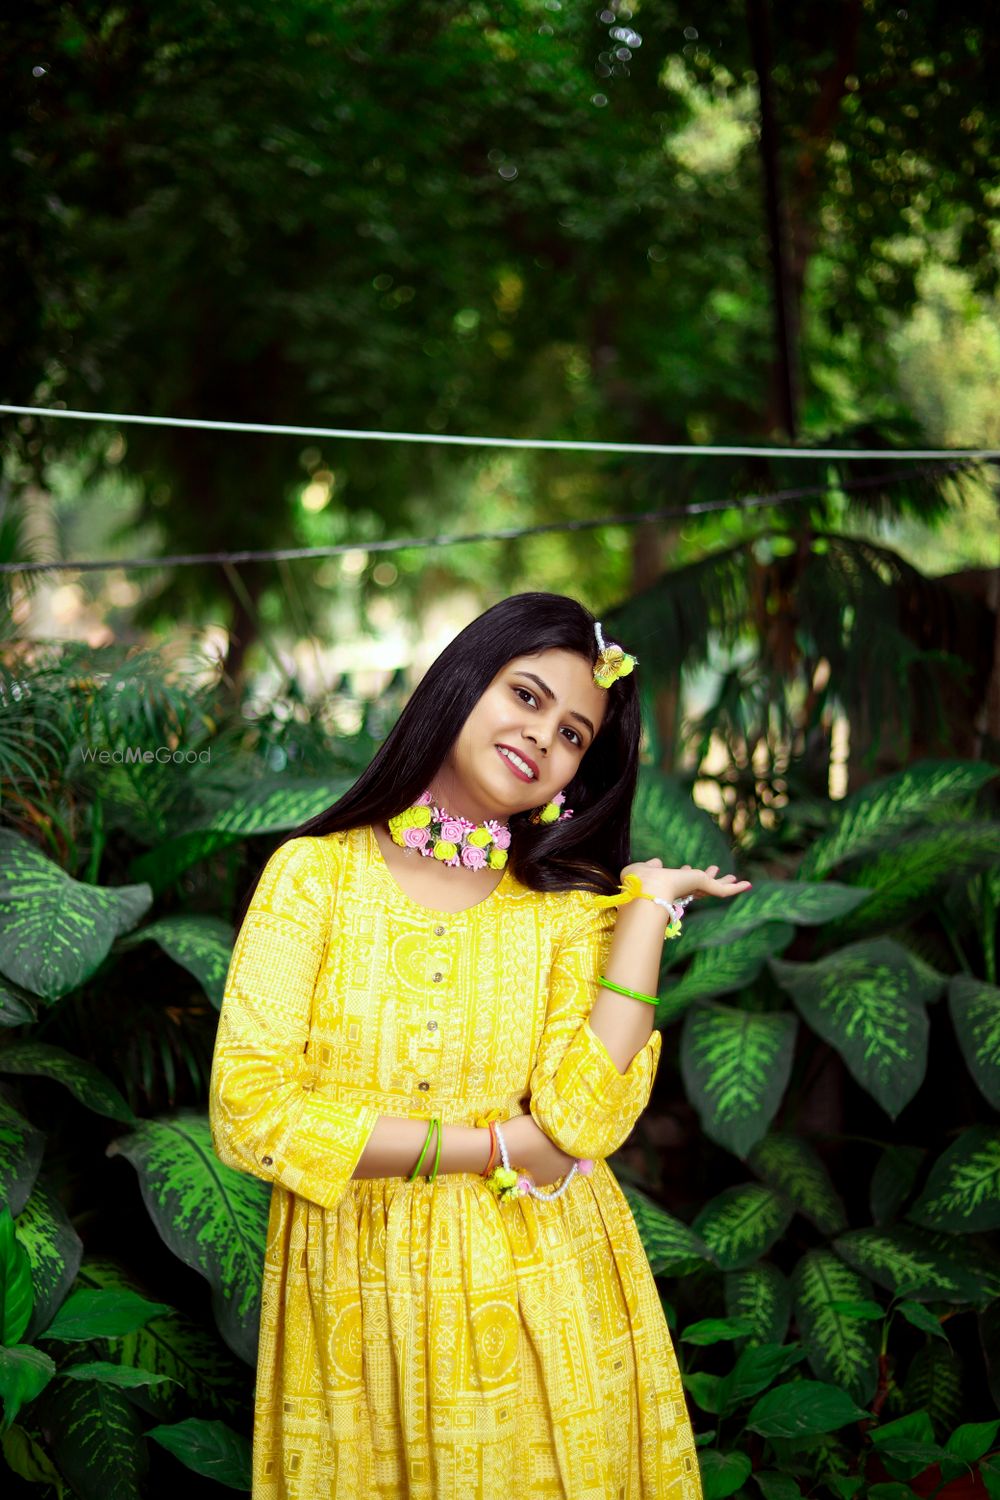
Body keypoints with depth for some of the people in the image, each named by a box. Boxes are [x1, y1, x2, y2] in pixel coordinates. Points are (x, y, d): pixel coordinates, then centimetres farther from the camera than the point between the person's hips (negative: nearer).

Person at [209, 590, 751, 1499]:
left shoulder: (569, 906, 1)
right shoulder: (316, 874, -4)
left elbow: (580, 1120, -14)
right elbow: (248, 1112, -13)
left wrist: (650, 906, -12)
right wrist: (494, 1148, -13)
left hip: (536, 1302, 1)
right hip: (356, 1299, -1)